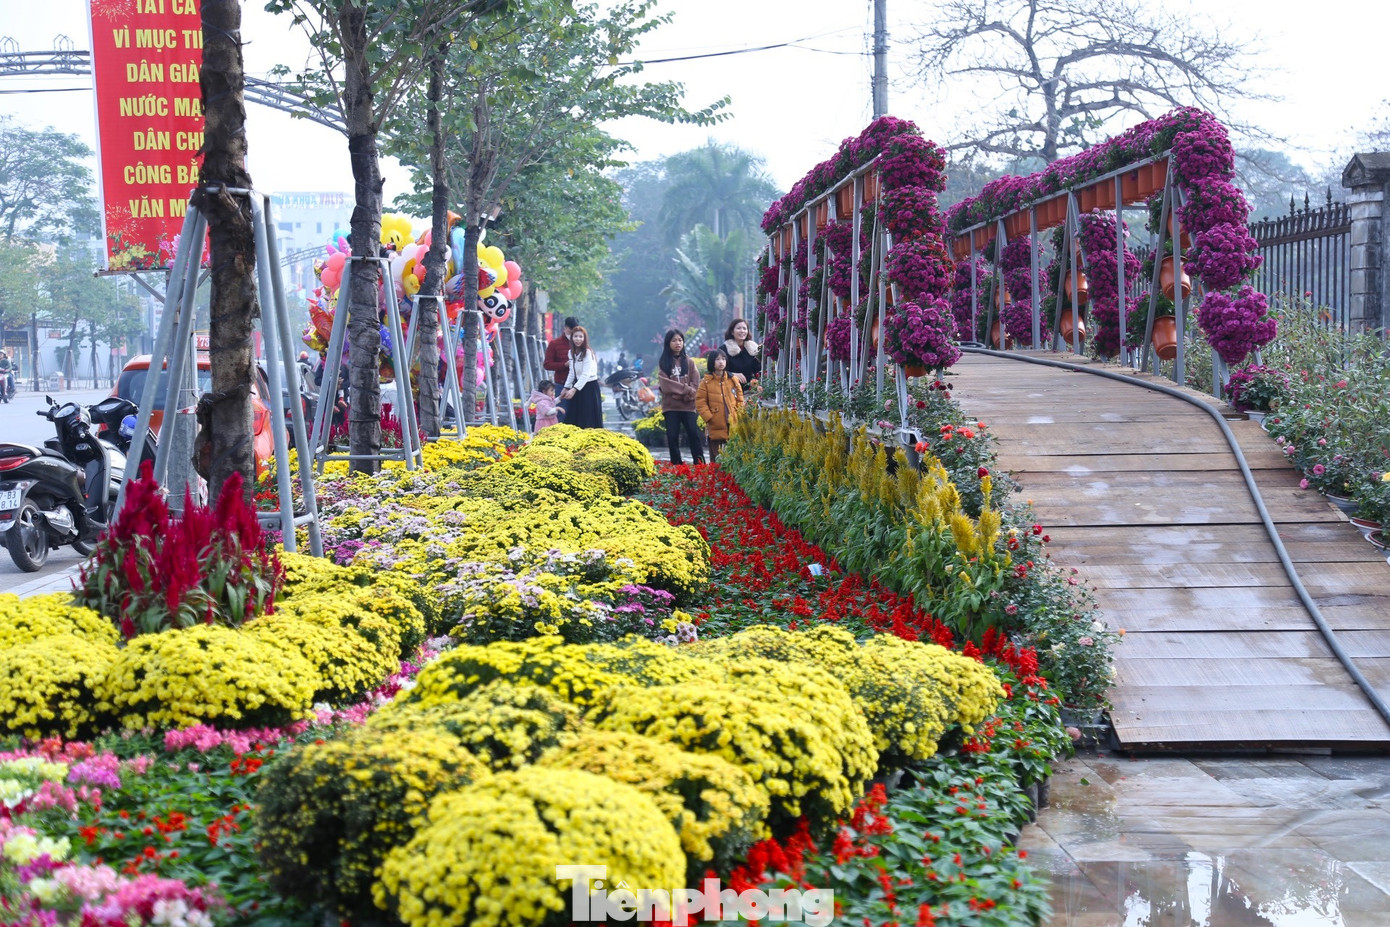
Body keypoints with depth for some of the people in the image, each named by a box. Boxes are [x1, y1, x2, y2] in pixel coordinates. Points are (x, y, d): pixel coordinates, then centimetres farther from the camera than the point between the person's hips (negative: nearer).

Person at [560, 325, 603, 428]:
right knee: (572, 418, 6)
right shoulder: (571, 352, 8)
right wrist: (566, 388, 11)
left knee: (588, 421, -7)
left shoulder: (588, 352, -15)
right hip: (577, 386, 7)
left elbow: (586, 375, -22)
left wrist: (574, 389, -28)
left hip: (589, 386, -7)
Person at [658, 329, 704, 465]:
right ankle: (676, 466, 4)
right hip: (670, 406, 0)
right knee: (672, 438, -1)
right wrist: (686, 389, -11)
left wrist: (683, 395, -13)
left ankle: (700, 465, -6)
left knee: (694, 434, -7)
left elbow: (695, 384, 1)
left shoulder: (689, 361, 9)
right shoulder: (663, 363, 6)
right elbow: (666, 385, -6)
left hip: (688, 405, 0)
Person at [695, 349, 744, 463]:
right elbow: (700, 402, -3)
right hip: (715, 428, -2)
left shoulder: (733, 380, 9)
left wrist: (738, 415, 0)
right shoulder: (706, 382, 0)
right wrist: (709, 417, -10)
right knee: (716, 460, 2)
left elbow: (740, 400, 11)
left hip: (733, 427, 2)